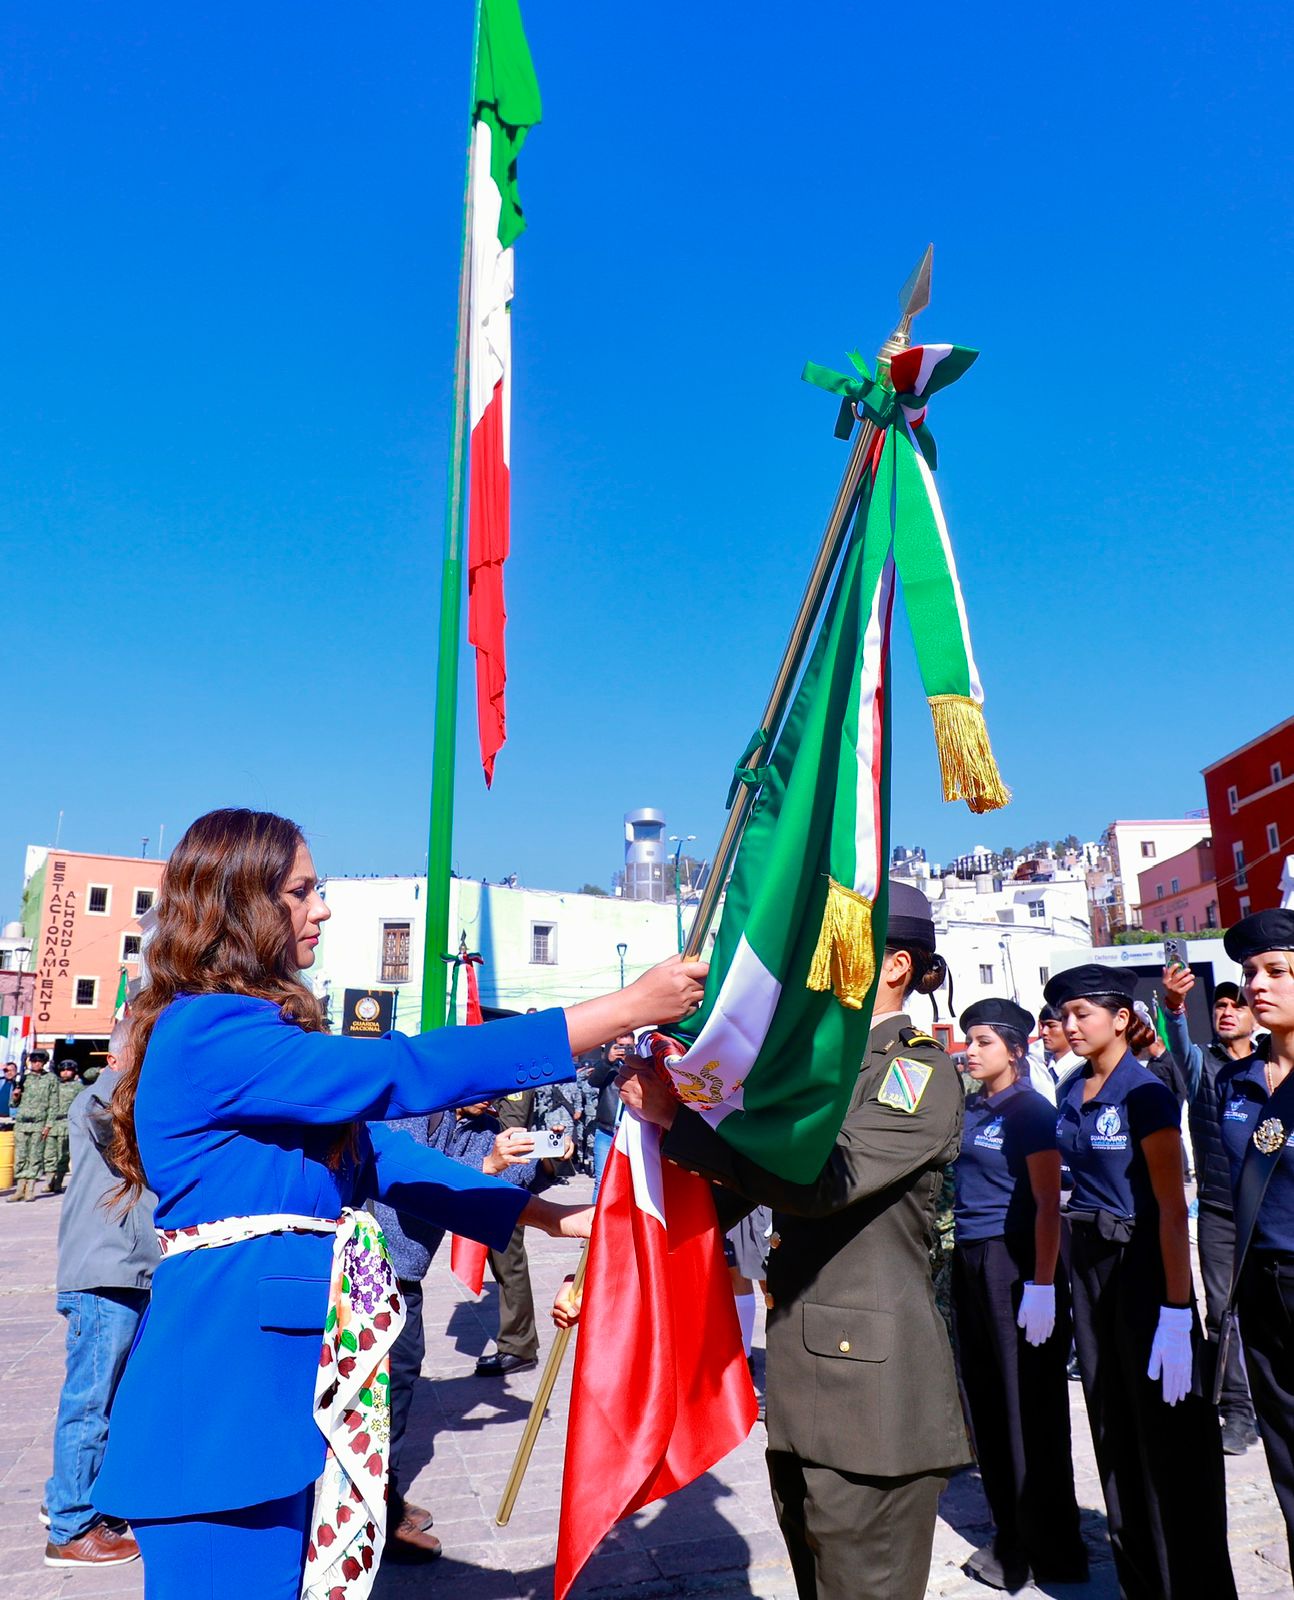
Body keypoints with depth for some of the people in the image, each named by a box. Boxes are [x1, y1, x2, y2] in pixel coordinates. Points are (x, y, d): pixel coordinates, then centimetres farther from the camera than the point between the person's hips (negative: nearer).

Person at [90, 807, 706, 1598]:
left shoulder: (266, 1033, 12)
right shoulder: (208, 1032, -18)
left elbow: (379, 1154, 10)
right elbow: (404, 1073, -27)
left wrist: (552, 1216, 3)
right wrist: (626, 1007, -26)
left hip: (294, 1386, 9)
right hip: (225, 1393, -9)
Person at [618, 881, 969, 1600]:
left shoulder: (921, 1070, -11)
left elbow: (823, 1178, -26)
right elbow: (735, 1190, 10)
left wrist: (682, 1116, -25)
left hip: (872, 1394, -7)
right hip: (803, 1385, 8)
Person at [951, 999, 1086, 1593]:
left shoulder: (1031, 1110, -9)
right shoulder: (968, 1108, 10)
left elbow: (1048, 1202, -13)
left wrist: (1043, 1284, -19)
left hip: (1015, 1262, -7)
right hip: (968, 1260, 7)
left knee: (1030, 1407, 2)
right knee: (987, 1403, 12)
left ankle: (1051, 1549, 16)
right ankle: (1010, 1537, 26)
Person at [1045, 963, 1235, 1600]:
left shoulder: (1144, 1094, -15)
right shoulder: (1071, 1093, 6)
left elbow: (1172, 1207, -18)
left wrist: (1177, 1311, -22)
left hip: (1143, 1263, -7)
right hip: (1087, 1260, 7)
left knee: (1168, 1436, 3)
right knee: (1112, 1426, 17)